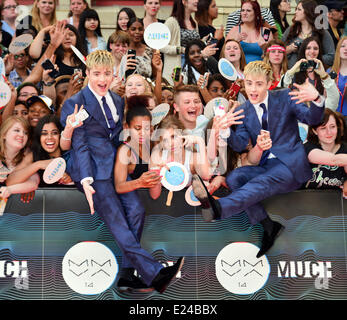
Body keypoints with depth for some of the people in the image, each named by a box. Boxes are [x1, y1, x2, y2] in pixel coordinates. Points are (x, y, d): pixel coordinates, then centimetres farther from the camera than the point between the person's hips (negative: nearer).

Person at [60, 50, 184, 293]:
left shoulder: (117, 101, 19)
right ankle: (153, 273, -19)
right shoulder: (75, 104, 1)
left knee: (135, 209, -16)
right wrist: (86, 181, -18)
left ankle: (128, 274, -12)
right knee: (116, 219, -15)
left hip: (115, 165, 6)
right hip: (93, 170, -6)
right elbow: (79, 145, -6)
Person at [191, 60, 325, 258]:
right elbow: (240, 146, 0)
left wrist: (316, 99, -30)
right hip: (265, 166, 5)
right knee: (234, 178, -21)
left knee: (261, 183, -32)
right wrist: (226, 129, -22)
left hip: (290, 164, -5)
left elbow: (312, 119, -7)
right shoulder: (243, 111, 10)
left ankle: (218, 208, -59)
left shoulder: (285, 97, 2)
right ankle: (269, 227, -20)